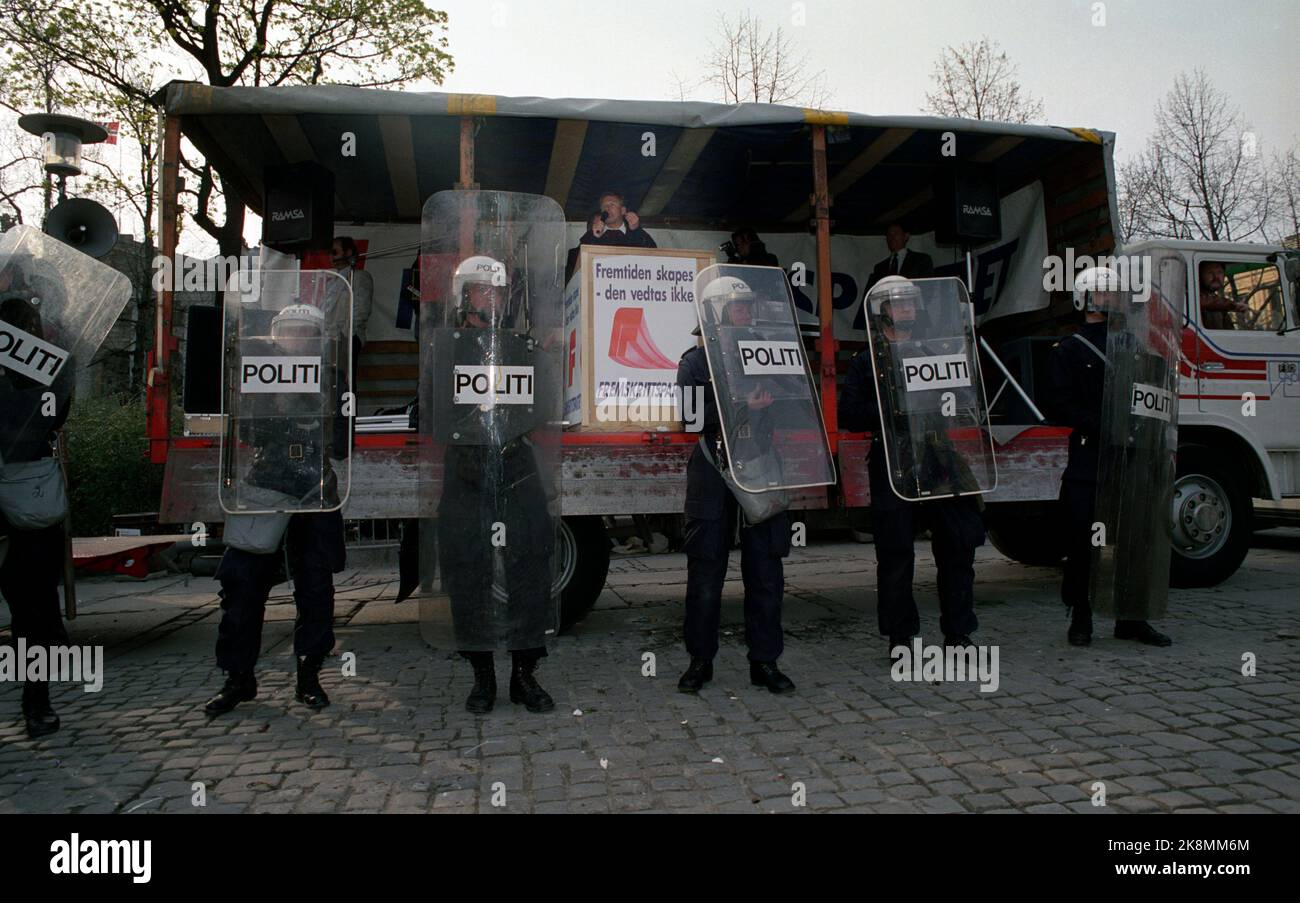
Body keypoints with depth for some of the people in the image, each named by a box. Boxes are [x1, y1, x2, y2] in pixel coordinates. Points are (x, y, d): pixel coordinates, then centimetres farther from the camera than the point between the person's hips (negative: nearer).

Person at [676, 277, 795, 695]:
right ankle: (700, 661, 16)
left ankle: (765, 661, 15)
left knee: (765, 572, 4)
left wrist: (776, 425, 0)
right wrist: (743, 408, -21)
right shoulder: (695, 361, 2)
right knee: (706, 572, 3)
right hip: (713, 478, -3)